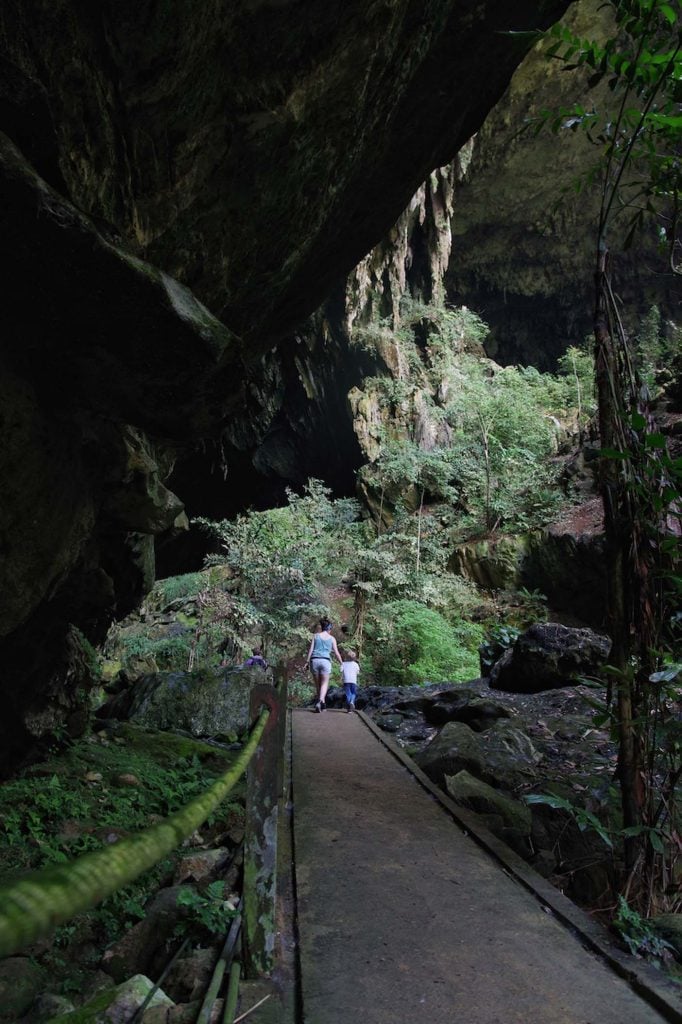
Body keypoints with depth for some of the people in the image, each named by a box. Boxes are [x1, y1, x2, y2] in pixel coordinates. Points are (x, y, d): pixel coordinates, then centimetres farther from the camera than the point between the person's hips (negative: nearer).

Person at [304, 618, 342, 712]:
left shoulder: (316, 636, 9)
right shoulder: (332, 638, 8)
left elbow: (310, 650, 2)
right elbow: (336, 653, 8)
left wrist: (307, 661, 3)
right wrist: (341, 663, 19)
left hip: (315, 660, 1)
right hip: (325, 661, -1)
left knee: (317, 684, 14)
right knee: (324, 684, 2)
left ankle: (321, 703, 17)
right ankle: (320, 700, -23)